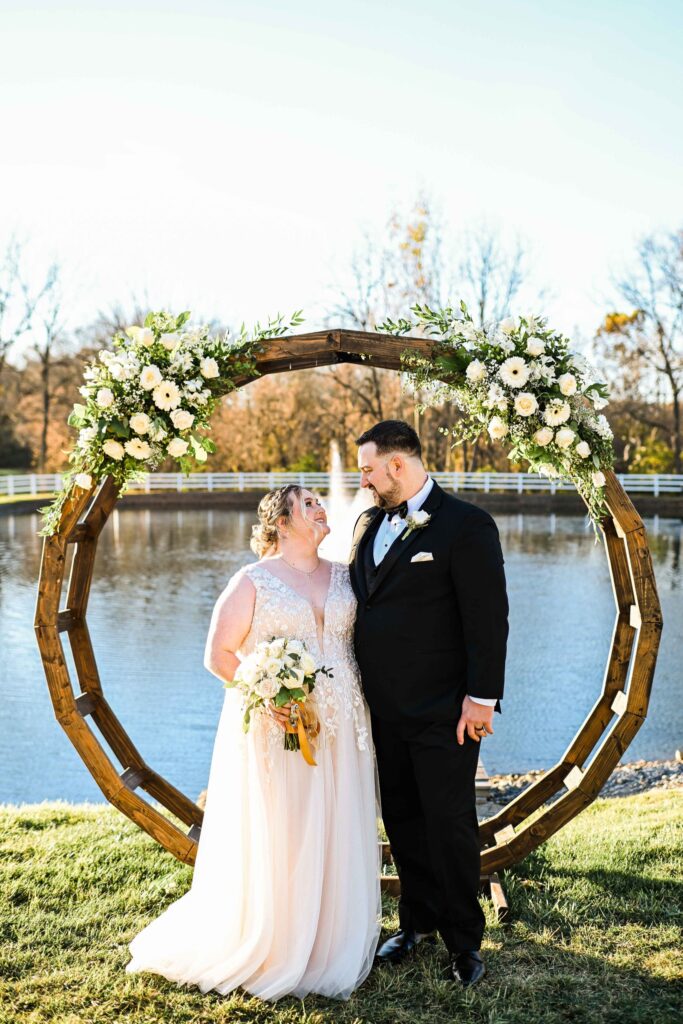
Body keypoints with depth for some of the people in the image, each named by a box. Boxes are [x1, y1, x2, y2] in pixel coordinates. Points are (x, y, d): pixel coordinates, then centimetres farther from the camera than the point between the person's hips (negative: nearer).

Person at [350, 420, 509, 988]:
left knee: (450, 824, 4)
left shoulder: (466, 524, -12)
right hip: (384, 708, 7)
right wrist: (357, 689, 10)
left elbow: (488, 617, -14)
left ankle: (464, 938, 22)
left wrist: (481, 698, -17)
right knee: (402, 819, 16)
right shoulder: (369, 523, 10)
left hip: (443, 711, -6)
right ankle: (419, 920, 34)